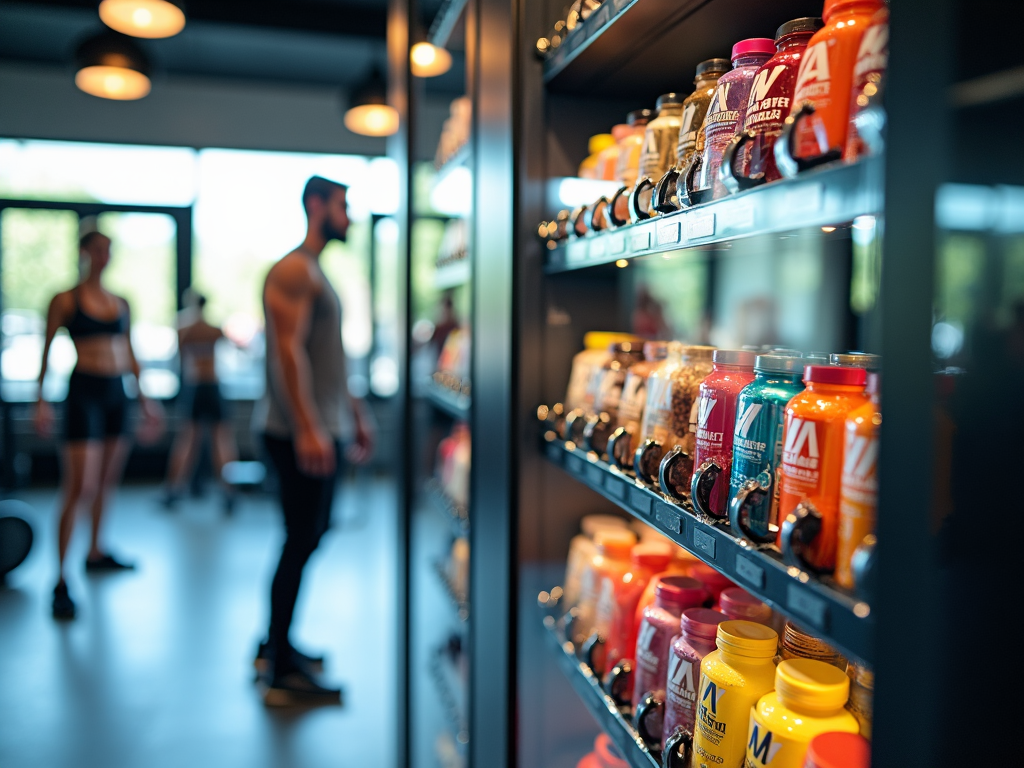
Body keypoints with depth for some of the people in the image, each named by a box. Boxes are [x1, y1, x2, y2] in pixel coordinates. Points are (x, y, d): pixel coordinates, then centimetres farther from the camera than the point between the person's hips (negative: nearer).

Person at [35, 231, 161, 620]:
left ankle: (95, 553, 30)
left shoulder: (121, 303, 12)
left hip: (117, 394, 6)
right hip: (84, 391, -6)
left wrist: (144, 396, 16)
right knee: (80, 489, -10)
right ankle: (60, 581, -4)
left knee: (108, 481, 13)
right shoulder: (65, 300, -2)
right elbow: (47, 350, -1)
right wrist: (41, 400, -7)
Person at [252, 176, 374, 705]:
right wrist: (308, 428, -26)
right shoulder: (293, 270, -11)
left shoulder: (317, 274, 21)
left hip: (323, 428, 10)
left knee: (310, 535, 16)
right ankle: (281, 675, 4)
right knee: (301, 540, -6)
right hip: (301, 431, -10)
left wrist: (355, 414, 24)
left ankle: (275, 644, 30)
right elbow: (289, 350, -20)